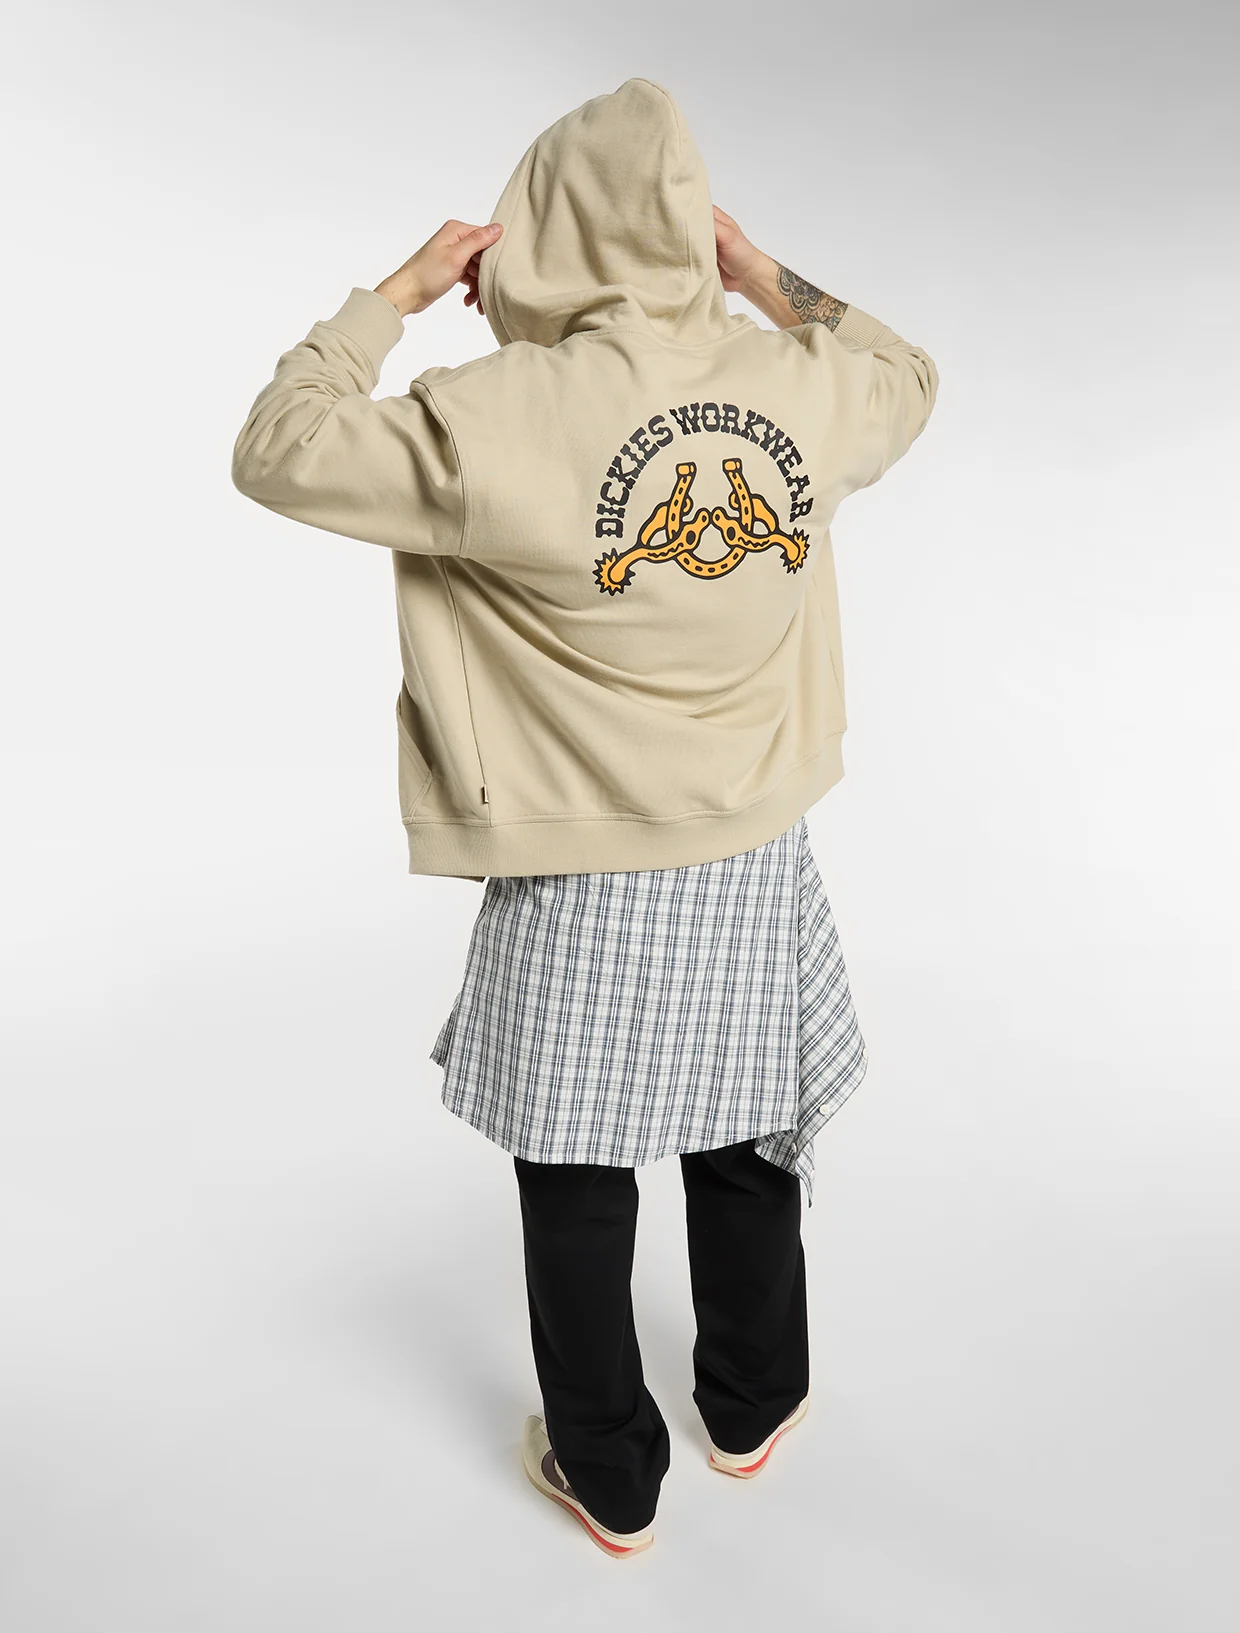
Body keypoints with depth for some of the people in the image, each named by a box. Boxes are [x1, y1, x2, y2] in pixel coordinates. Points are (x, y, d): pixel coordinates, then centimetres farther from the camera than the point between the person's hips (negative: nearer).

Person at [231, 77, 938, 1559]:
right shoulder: (798, 388, -4)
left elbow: (277, 450, -7)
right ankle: (750, 1409, 48)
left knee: (577, 1185, 17)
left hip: (582, 889, -4)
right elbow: (905, 377, 20)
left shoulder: (501, 416, -17)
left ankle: (610, 1480, 37)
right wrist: (763, 275, 17)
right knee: (747, 1154, 24)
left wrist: (396, 291, 1)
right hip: (756, 865, 4)